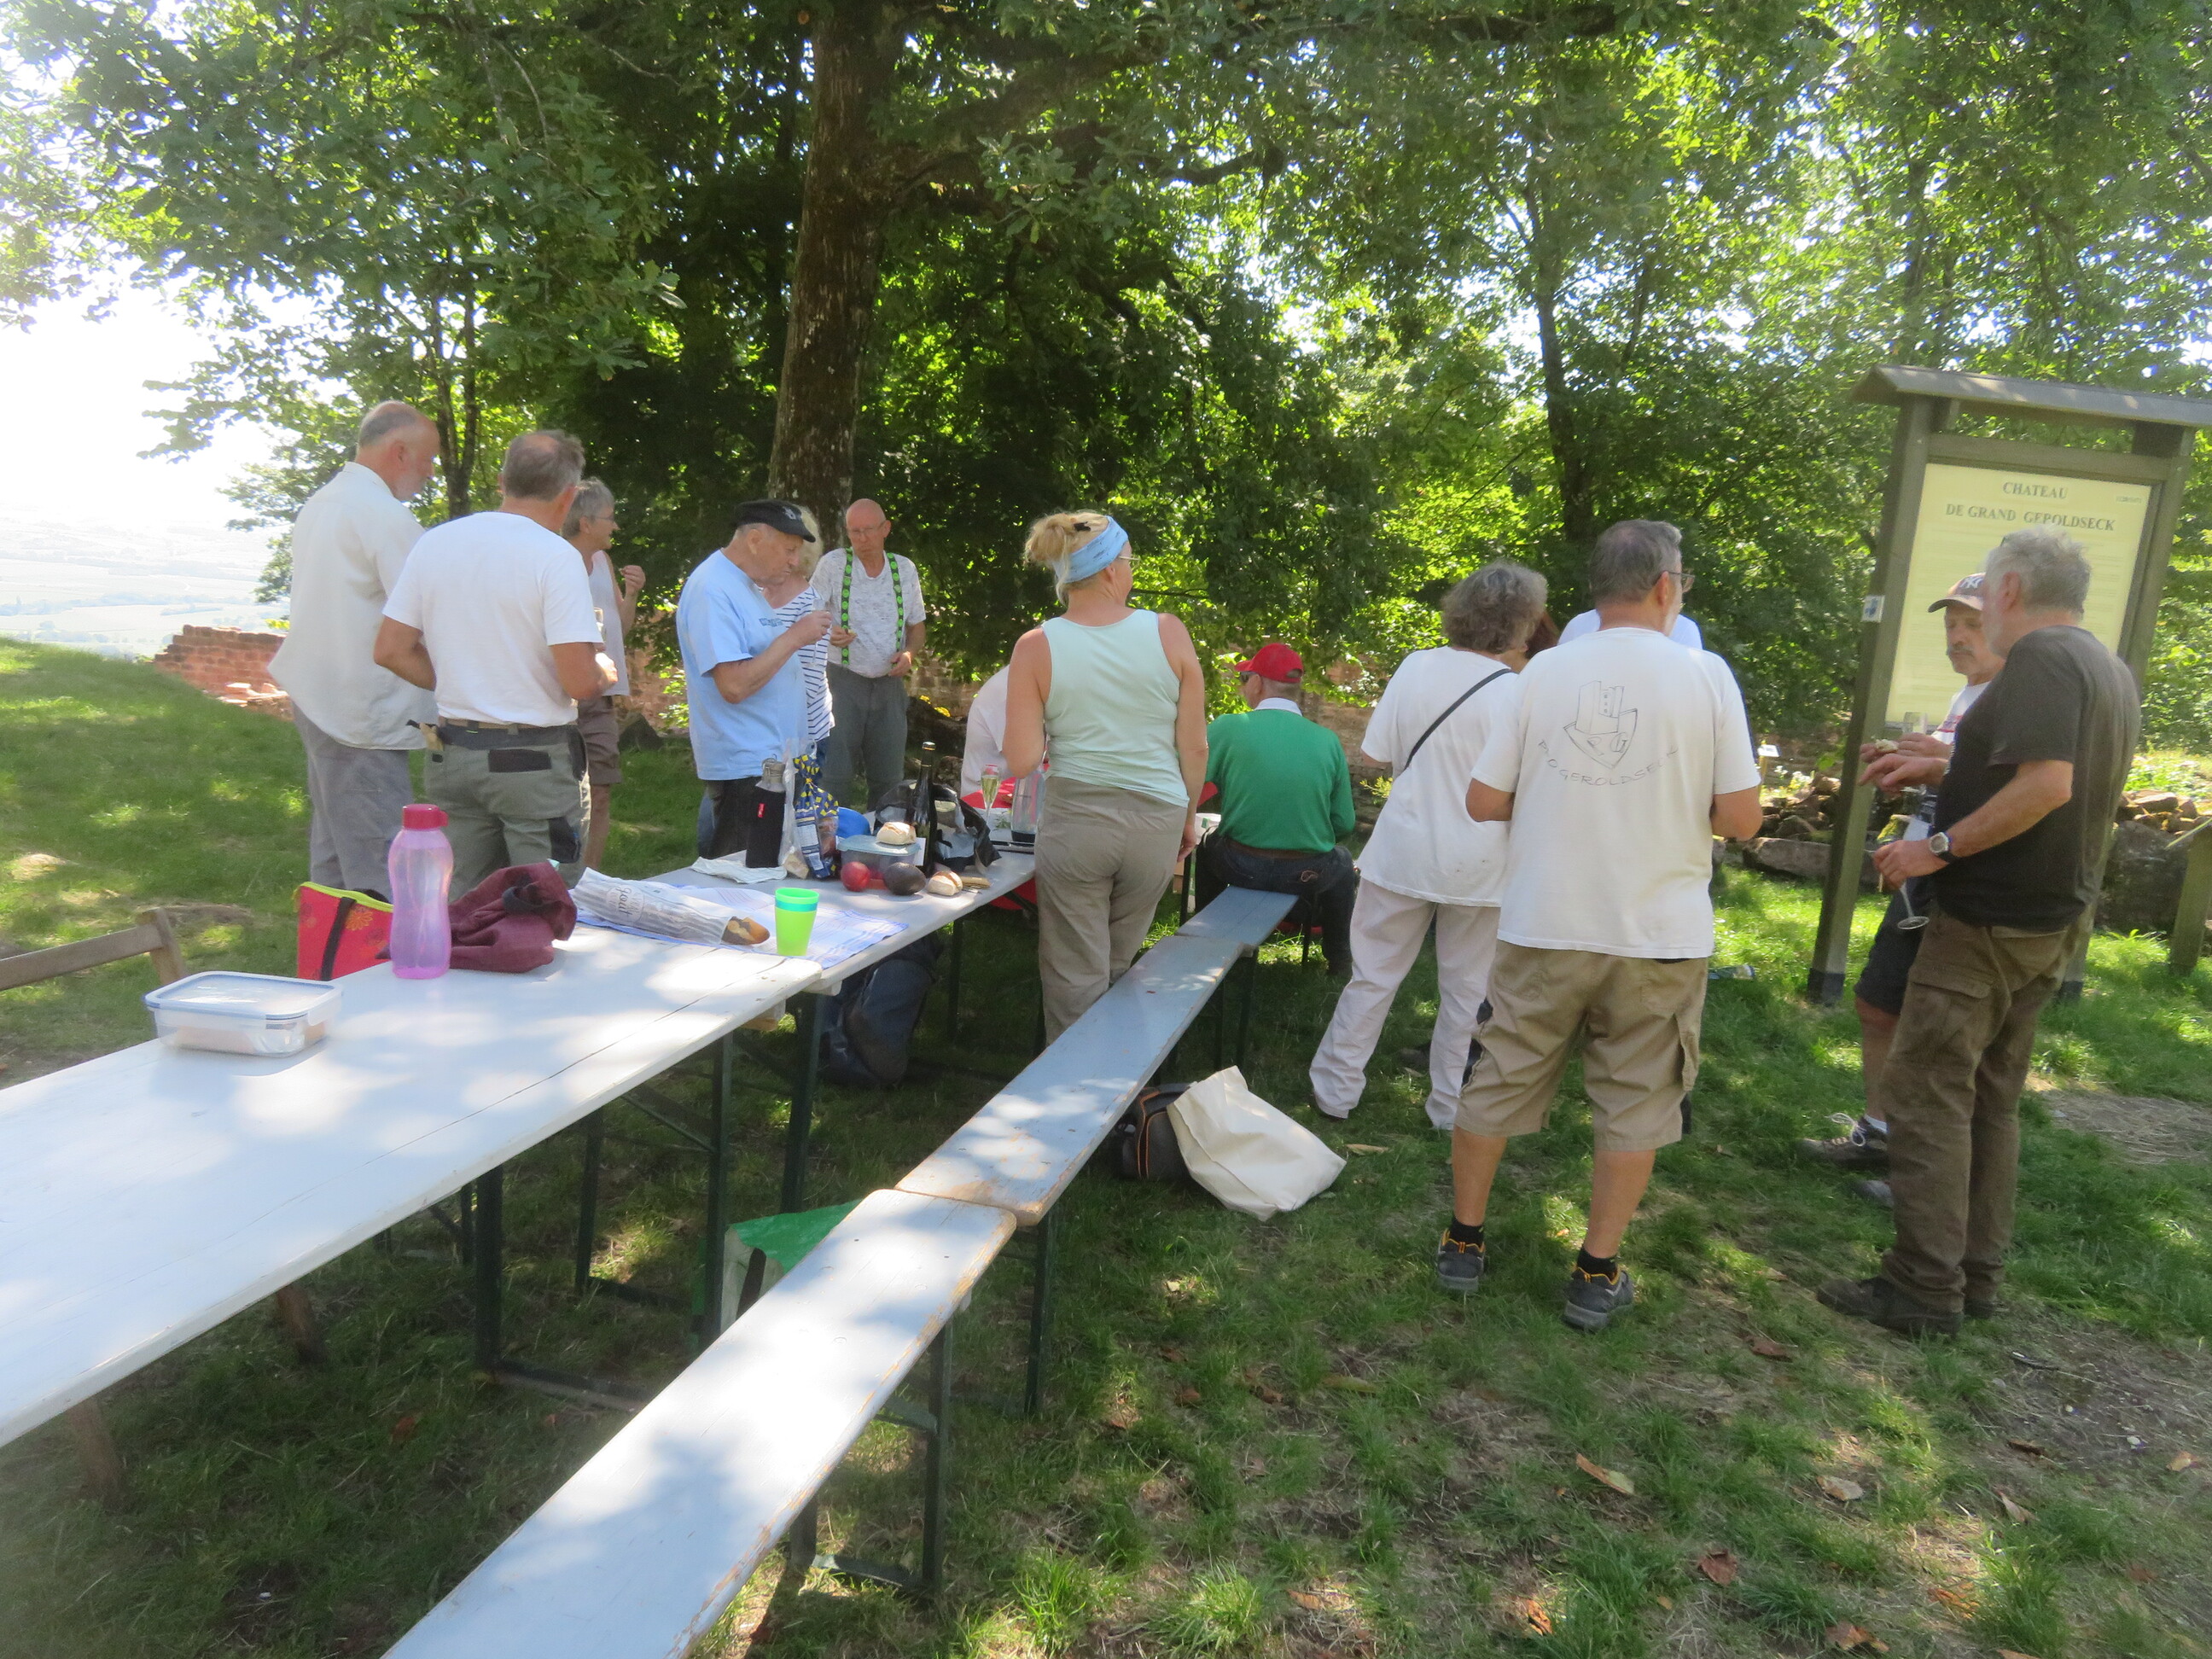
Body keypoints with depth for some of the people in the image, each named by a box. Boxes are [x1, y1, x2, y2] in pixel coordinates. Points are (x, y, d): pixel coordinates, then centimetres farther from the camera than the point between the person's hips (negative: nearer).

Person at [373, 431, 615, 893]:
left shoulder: (433, 543, 4)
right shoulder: (556, 556, -13)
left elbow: (391, 650, 6)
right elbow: (581, 683, -19)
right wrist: (606, 667, 2)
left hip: (451, 756, 6)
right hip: (536, 763, -6)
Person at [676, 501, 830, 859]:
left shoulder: (748, 584, 16)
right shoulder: (712, 590, -16)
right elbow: (735, 685, -24)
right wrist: (794, 636, -19)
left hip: (774, 759, 10)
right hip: (744, 766, -10)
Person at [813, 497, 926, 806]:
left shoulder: (905, 569, 7)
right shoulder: (833, 564, -3)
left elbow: (917, 625, 15)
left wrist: (909, 653, -5)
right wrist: (828, 634, -24)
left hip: (889, 685, 3)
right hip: (843, 681, -3)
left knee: (889, 777, 8)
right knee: (834, 774, -7)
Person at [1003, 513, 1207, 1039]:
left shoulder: (1036, 648, -7)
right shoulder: (1168, 633, -6)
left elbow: (1021, 762, -9)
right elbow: (1195, 747, -2)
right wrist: (1189, 818, 13)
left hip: (1074, 819, -2)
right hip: (1156, 819, 2)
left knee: (1075, 978, 11)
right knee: (1116, 968, 20)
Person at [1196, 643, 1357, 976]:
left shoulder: (1228, 728, -13)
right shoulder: (1328, 740, -6)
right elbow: (1343, 825, -2)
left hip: (1240, 866, 0)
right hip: (1308, 874, 1)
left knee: (1209, 846, 35)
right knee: (1342, 863, 35)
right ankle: (1340, 960, 40)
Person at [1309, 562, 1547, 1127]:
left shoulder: (1416, 667, -5)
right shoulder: (1517, 692, -13)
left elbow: (1382, 757, 1)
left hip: (1403, 852, 2)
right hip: (1478, 863, -2)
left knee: (1373, 976, 13)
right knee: (1466, 992, 13)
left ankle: (1336, 1089, 20)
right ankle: (1450, 1107, 23)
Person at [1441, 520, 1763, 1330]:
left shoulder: (1540, 673, -3)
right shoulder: (1705, 674, -6)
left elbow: (1483, 802, -2)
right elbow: (1740, 817, -7)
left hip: (1543, 929, 1)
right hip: (1659, 934, -1)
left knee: (1499, 1084, 14)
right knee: (1634, 1103, 14)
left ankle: (1463, 1241, 27)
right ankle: (1598, 1272, 21)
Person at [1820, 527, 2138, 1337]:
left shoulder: (2042, 659, -15)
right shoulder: (2110, 671, 15)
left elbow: (2046, 785, -27)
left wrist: (1940, 847, -21)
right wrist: (1942, 769, 20)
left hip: (1989, 921, -10)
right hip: (2054, 922, 10)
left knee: (1926, 1091, -5)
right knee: (1990, 1098, 15)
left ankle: (1923, 1288, -1)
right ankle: (1975, 1276, 22)